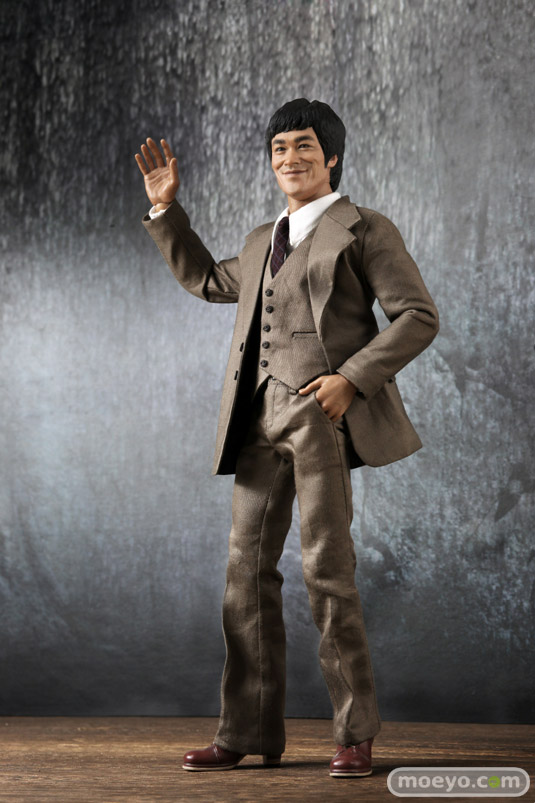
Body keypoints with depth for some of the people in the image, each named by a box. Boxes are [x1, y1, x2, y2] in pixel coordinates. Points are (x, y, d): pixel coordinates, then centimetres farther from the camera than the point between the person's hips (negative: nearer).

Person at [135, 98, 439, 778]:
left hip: (321, 409, -6)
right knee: (248, 571, 3)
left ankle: (354, 735, -1)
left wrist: (351, 378, -14)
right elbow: (206, 280, 40)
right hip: (259, 416, 7)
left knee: (327, 571, -11)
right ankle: (248, 733, 10)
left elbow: (419, 317, -3)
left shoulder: (364, 230, 5)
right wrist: (165, 210, 31)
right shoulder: (263, 243, 25)